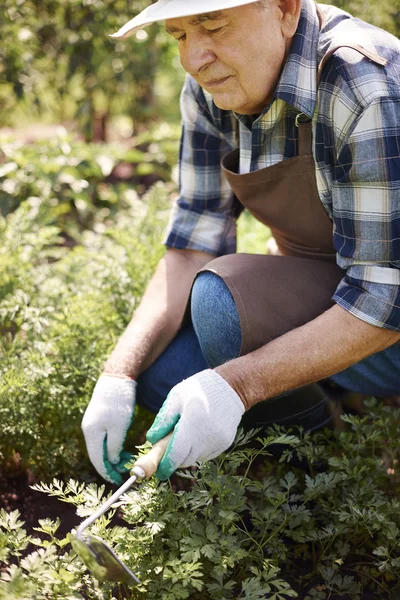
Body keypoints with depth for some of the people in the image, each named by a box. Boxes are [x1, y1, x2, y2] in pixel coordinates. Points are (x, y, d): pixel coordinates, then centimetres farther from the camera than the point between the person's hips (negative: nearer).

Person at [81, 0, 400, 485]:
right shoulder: (210, 91, -6)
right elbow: (193, 245, -6)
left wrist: (235, 385, -36)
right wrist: (119, 375, -19)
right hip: (310, 292, 7)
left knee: (221, 298, -29)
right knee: (152, 365, -11)